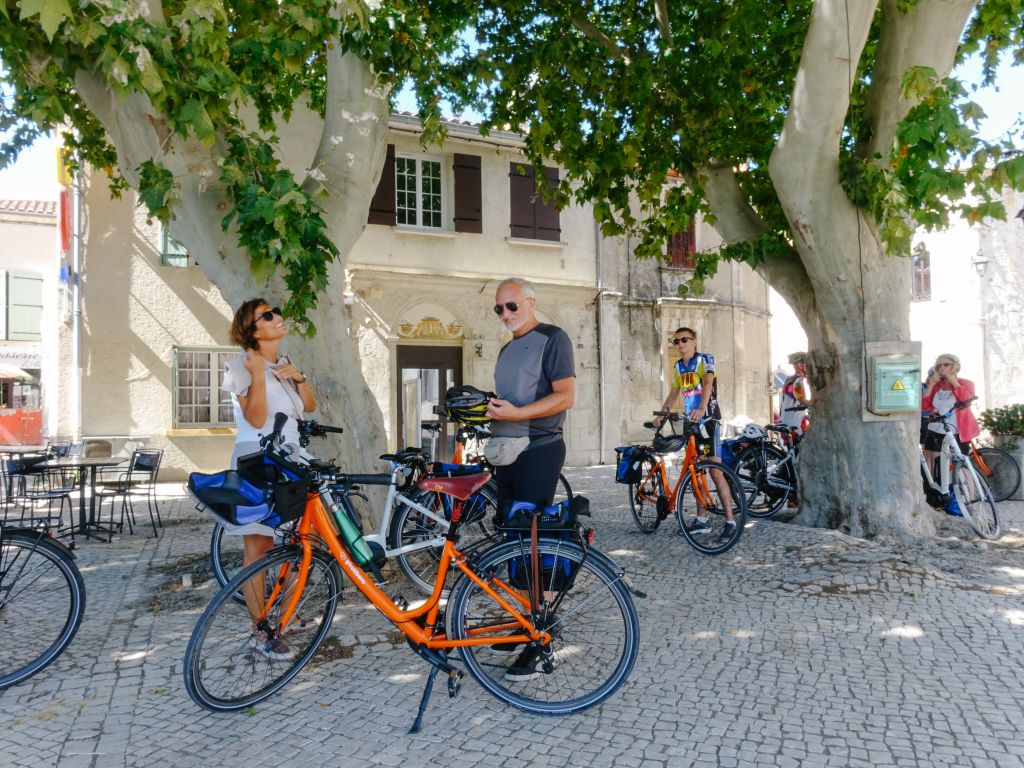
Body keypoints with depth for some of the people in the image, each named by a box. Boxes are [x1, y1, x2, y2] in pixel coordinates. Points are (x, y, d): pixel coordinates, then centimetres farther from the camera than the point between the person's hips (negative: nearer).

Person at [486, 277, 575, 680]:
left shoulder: (552, 338, -6)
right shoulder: (507, 349, 21)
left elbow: (565, 396, -16)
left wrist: (515, 413, -23)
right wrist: (484, 408, 9)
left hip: (539, 450, -9)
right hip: (508, 451, 9)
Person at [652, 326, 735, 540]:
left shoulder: (705, 359, -6)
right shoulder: (678, 366, 13)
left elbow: (708, 382, -23)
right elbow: (673, 394, 17)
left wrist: (701, 408, -40)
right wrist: (661, 415, 3)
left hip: (707, 420, -7)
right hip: (689, 421, 7)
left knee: (715, 471, -11)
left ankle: (730, 521, -6)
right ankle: (702, 520, 17)